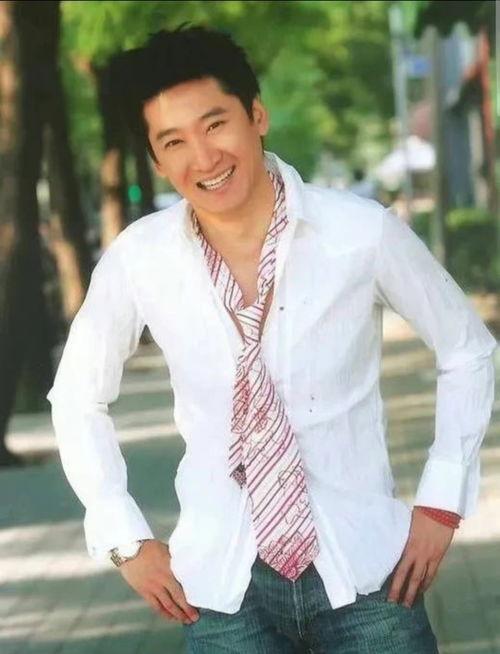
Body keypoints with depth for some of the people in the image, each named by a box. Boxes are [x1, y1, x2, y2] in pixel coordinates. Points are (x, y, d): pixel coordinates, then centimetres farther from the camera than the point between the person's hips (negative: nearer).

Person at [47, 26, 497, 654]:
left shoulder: (363, 232, -10)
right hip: (223, 587, 1)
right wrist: (127, 542, 5)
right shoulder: (137, 260, -6)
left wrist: (441, 502, 0)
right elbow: (77, 399, 10)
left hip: (365, 570, -1)